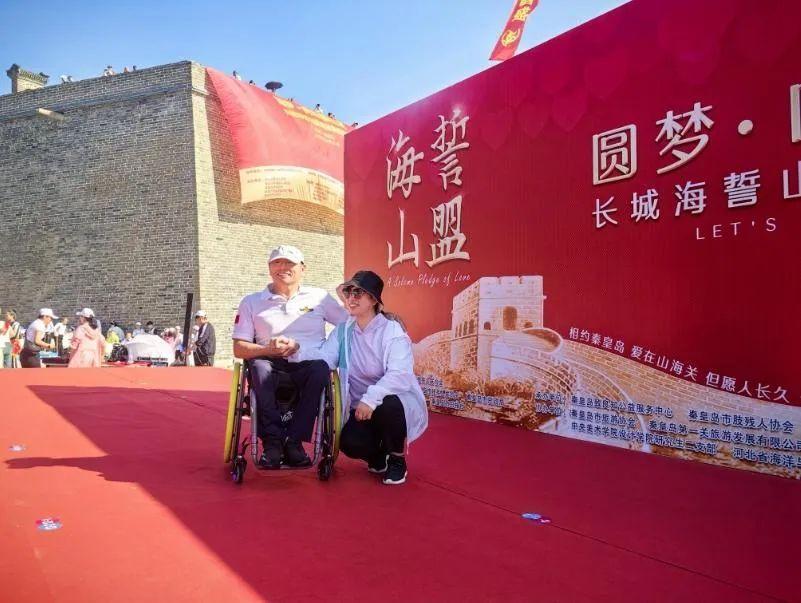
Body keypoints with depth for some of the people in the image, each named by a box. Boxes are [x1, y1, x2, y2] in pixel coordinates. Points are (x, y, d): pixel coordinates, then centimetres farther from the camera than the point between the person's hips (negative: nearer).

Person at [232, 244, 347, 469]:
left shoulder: (320, 297, 14)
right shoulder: (252, 302, 14)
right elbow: (239, 349, 7)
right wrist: (269, 350, -10)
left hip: (308, 366, 0)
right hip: (272, 366, 1)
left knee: (320, 368, -34)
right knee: (259, 367, -33)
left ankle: (294, 441, -25)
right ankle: (272, 441, -28)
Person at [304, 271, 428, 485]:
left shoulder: (392, 330, -15)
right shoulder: (344, 330, 2)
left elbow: (400, 375, -29)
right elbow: (323, 358, -12)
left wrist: (371, 397, -43)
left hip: (396, 404, -3)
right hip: (360, 409, 4)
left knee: (387, 405, -37)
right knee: (350, 443, -24)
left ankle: (397, 460, -5)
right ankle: (379, 457, 15)